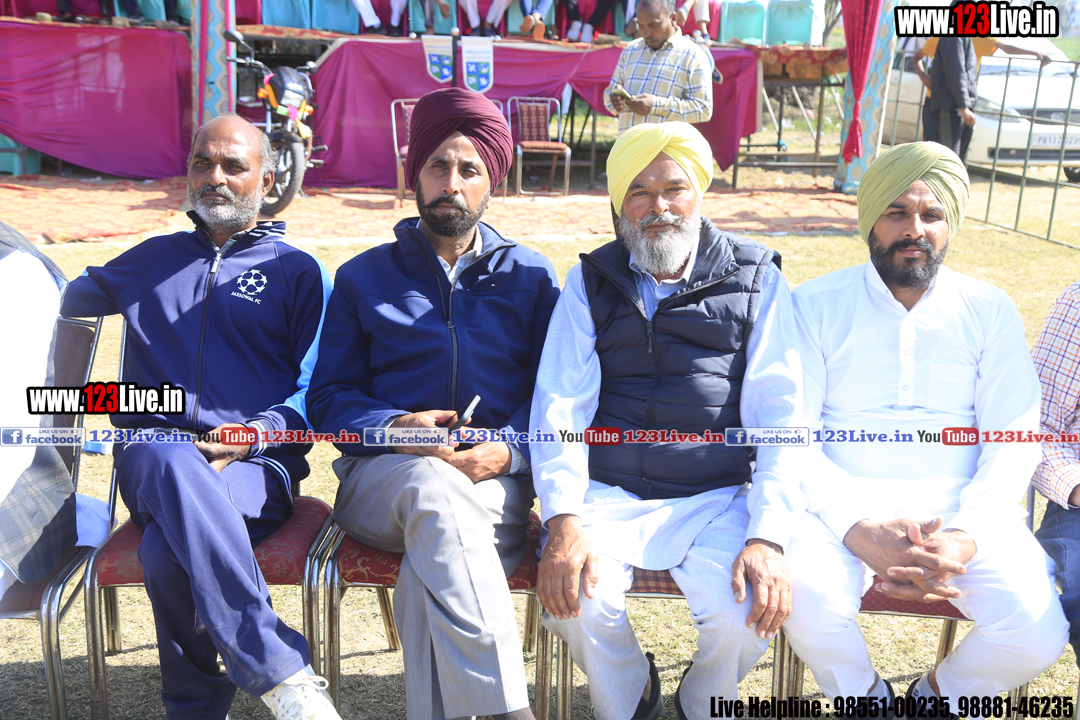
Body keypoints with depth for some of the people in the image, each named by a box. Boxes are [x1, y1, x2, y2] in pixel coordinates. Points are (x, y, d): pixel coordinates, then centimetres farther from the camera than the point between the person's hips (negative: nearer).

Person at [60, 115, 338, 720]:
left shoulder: (301, 273, 15)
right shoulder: (152, 260, 26)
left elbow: (318, 389, 5)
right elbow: (70, 301, 45)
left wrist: (254, 434, -13)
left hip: (256, 466, -2)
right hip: (148, 459, 3)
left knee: (168, 552, -37)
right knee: (172, 461, -38)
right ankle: (281, 670, -36)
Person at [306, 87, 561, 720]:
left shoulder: (531, 276, 18)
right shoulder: (364, 277, 18)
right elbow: (328, 398, 10)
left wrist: (509, 448, -12)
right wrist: (395, 428, -11)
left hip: (496, 481, 0)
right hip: (383, 473, 0)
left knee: (433, 556, -36)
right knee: (435, 488, -38)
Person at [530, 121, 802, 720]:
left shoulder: (756, 281, 6)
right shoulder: (591, 282, 8)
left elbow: (779, 415, -1)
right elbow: (559, 407, 0)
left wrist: (768, 536, -15)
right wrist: (563, 522, -17)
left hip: (715, 499, 0)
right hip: (607, 495, 1)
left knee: (749, 616, -24)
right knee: (574, 601, -25)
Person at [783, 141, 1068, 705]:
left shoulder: (990, 311, 9)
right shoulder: (816, 305, 4)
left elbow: (1013, 442, 2)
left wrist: (965, 536, -16)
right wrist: (859, 530, -20)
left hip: (963, 509, 2)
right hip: (844, 505, -1)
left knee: (1037, 631, -22)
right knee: (807, 597, -31)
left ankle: (938, 694, 13)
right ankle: (865, 698, 4)